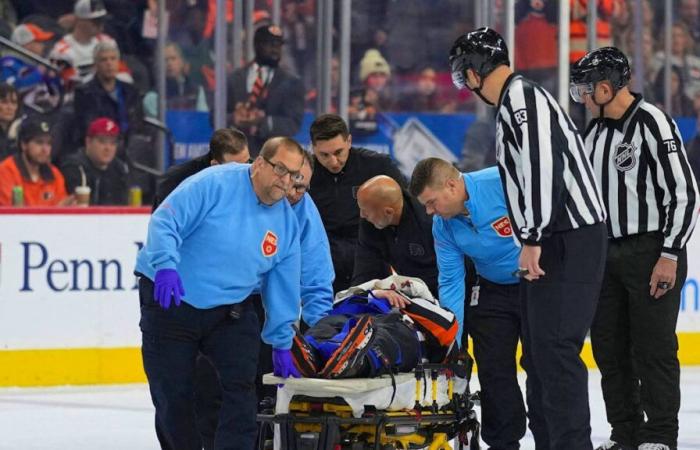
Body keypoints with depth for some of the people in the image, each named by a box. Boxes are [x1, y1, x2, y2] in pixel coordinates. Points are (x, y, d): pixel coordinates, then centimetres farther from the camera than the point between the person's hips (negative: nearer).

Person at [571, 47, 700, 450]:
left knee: (654, 349, -4)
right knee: (610, 348, 9)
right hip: (606, 253, 8)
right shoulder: (597, 130, 12)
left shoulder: (653, 124, -13)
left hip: (651, 252, -8)